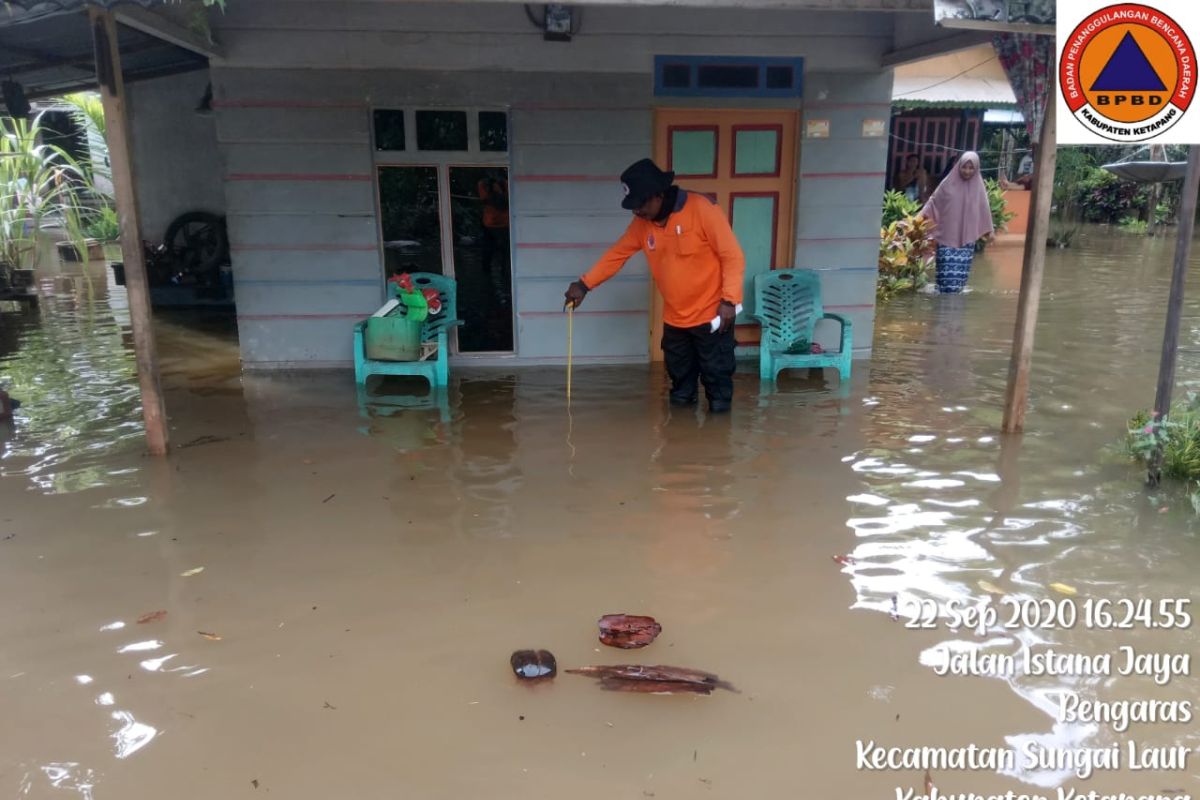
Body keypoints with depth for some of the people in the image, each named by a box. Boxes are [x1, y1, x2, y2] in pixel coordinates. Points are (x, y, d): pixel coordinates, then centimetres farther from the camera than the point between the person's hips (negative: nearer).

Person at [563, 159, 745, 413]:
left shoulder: (702, 210, -20)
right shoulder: (643, 223, -1)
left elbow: (733, 256, -18)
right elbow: (616, 255, 5)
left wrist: (729, 300, -23)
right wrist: (585, 284, -3)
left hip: (712, 315, -6)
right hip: (674, 318, 6)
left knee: (717, 378, 4)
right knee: (680, 380, 17)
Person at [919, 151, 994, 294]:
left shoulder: (978, 186, 4)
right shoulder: (949, 183, -1)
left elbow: (984, 209, 9)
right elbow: (934, 201, 5)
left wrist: (989, 230, 10)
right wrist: (921, 216, -6)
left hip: (967, 236, 2)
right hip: (947, 234, -1)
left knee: (961, 268, 1)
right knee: (947, 268, -5)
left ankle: (954, 293, 10)